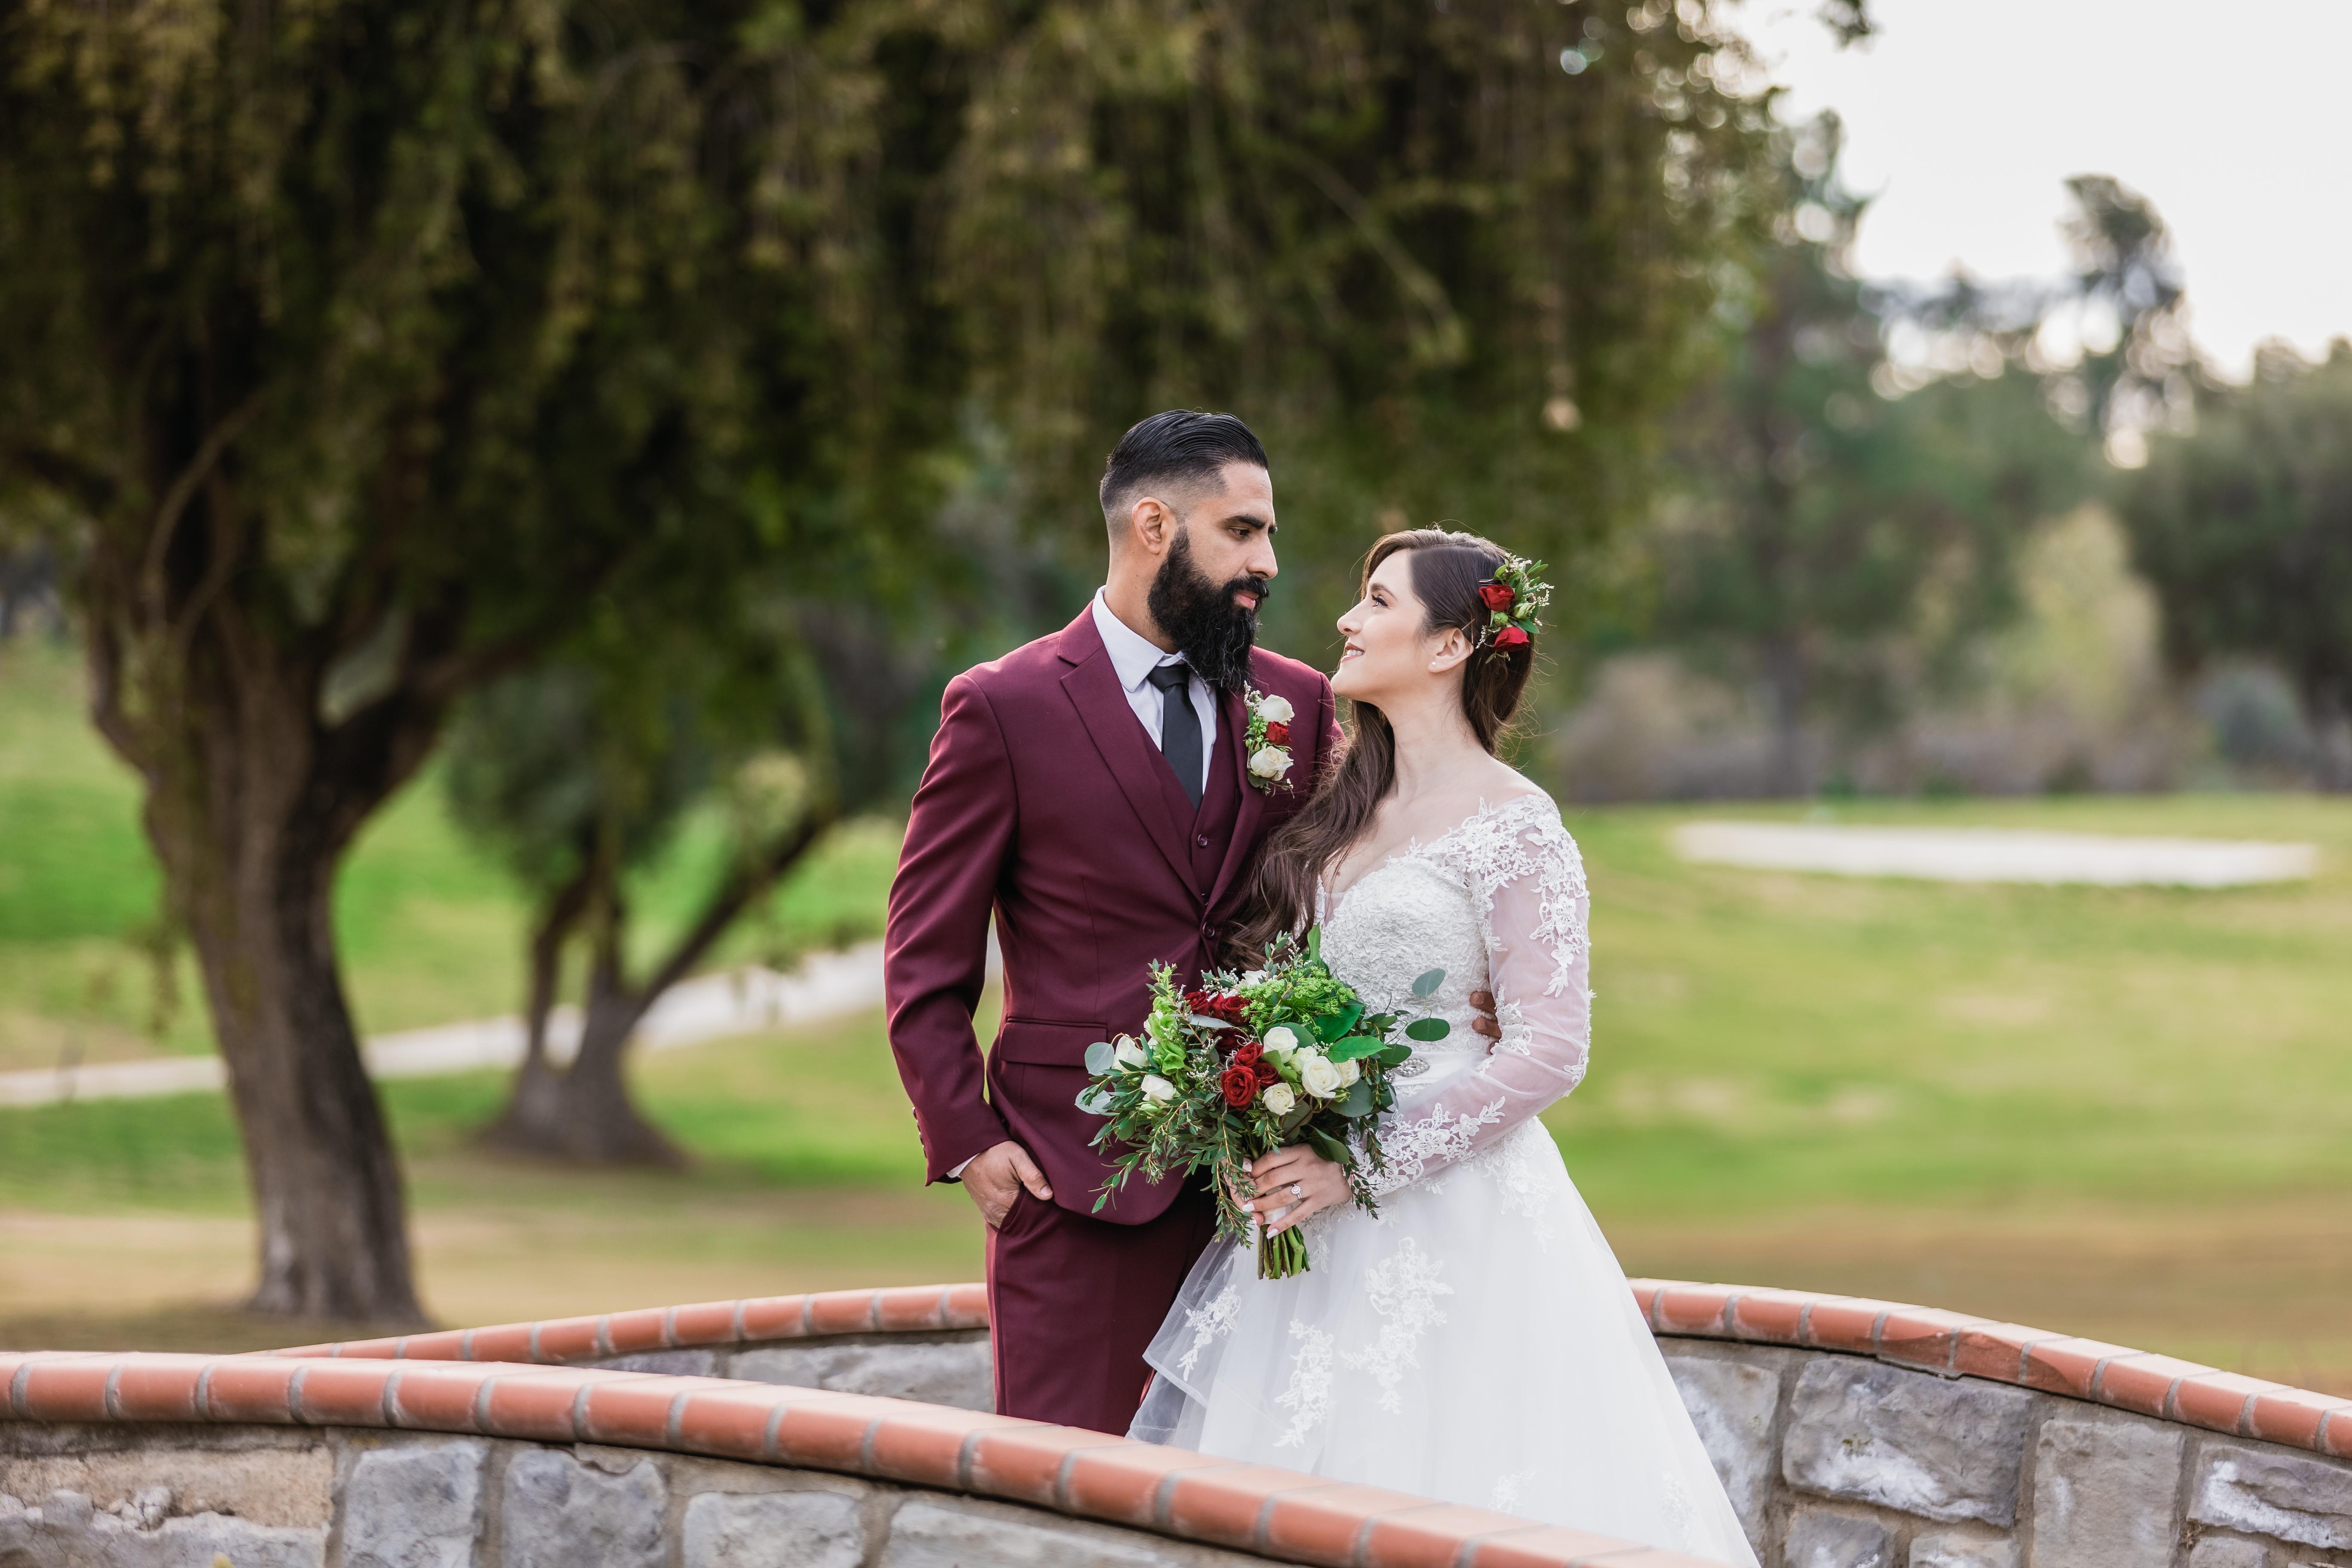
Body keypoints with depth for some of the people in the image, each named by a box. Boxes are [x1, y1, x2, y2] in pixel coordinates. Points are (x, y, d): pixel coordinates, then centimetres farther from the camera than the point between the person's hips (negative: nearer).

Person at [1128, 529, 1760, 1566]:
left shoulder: (1511, 827, -9)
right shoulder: (1346, 809, 13)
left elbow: (1548, 1051, -15)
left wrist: (1361, 1168, -18)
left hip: (1447, 1215, -7)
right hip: (1320, 1213, 7)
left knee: (1439, 1481, -5)